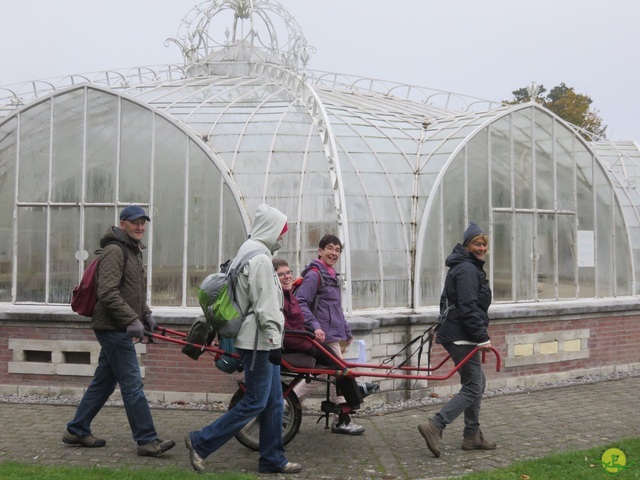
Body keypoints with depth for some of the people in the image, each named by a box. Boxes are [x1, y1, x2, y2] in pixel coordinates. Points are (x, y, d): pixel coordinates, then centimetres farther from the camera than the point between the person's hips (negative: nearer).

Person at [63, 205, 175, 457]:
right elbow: (107, 293, -22)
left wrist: (145, 313, 14)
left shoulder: (133, 251, 19)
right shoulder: (115, 251, -14)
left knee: (103, 382, 15)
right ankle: (147, 440, -6)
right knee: (132, 384, -9)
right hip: (113, 329, -10)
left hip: (116, 329, 10)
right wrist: (132, 319, -24)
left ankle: (77, 431, 24)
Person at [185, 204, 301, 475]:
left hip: (260, 342, 11)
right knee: (255, 402, -6)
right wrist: (274, 343, -19)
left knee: (273, 402, 11)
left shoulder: (248, 252, 17)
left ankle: (273, 459, 16)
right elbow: (266, 307, -20)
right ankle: (201, 443, -2)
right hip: (259, 341, -11)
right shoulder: (260, 259, -16)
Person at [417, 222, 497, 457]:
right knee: (472, 388, -10)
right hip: (462, 336, -11)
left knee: (477, 383, 16)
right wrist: (482, 336, -22)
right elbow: (468, 308, -22)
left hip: (455, 334, 11)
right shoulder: (467, 270, -15)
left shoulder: (467, 267, 19)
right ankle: (434, 426, -16)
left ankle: (472, 436, 21)